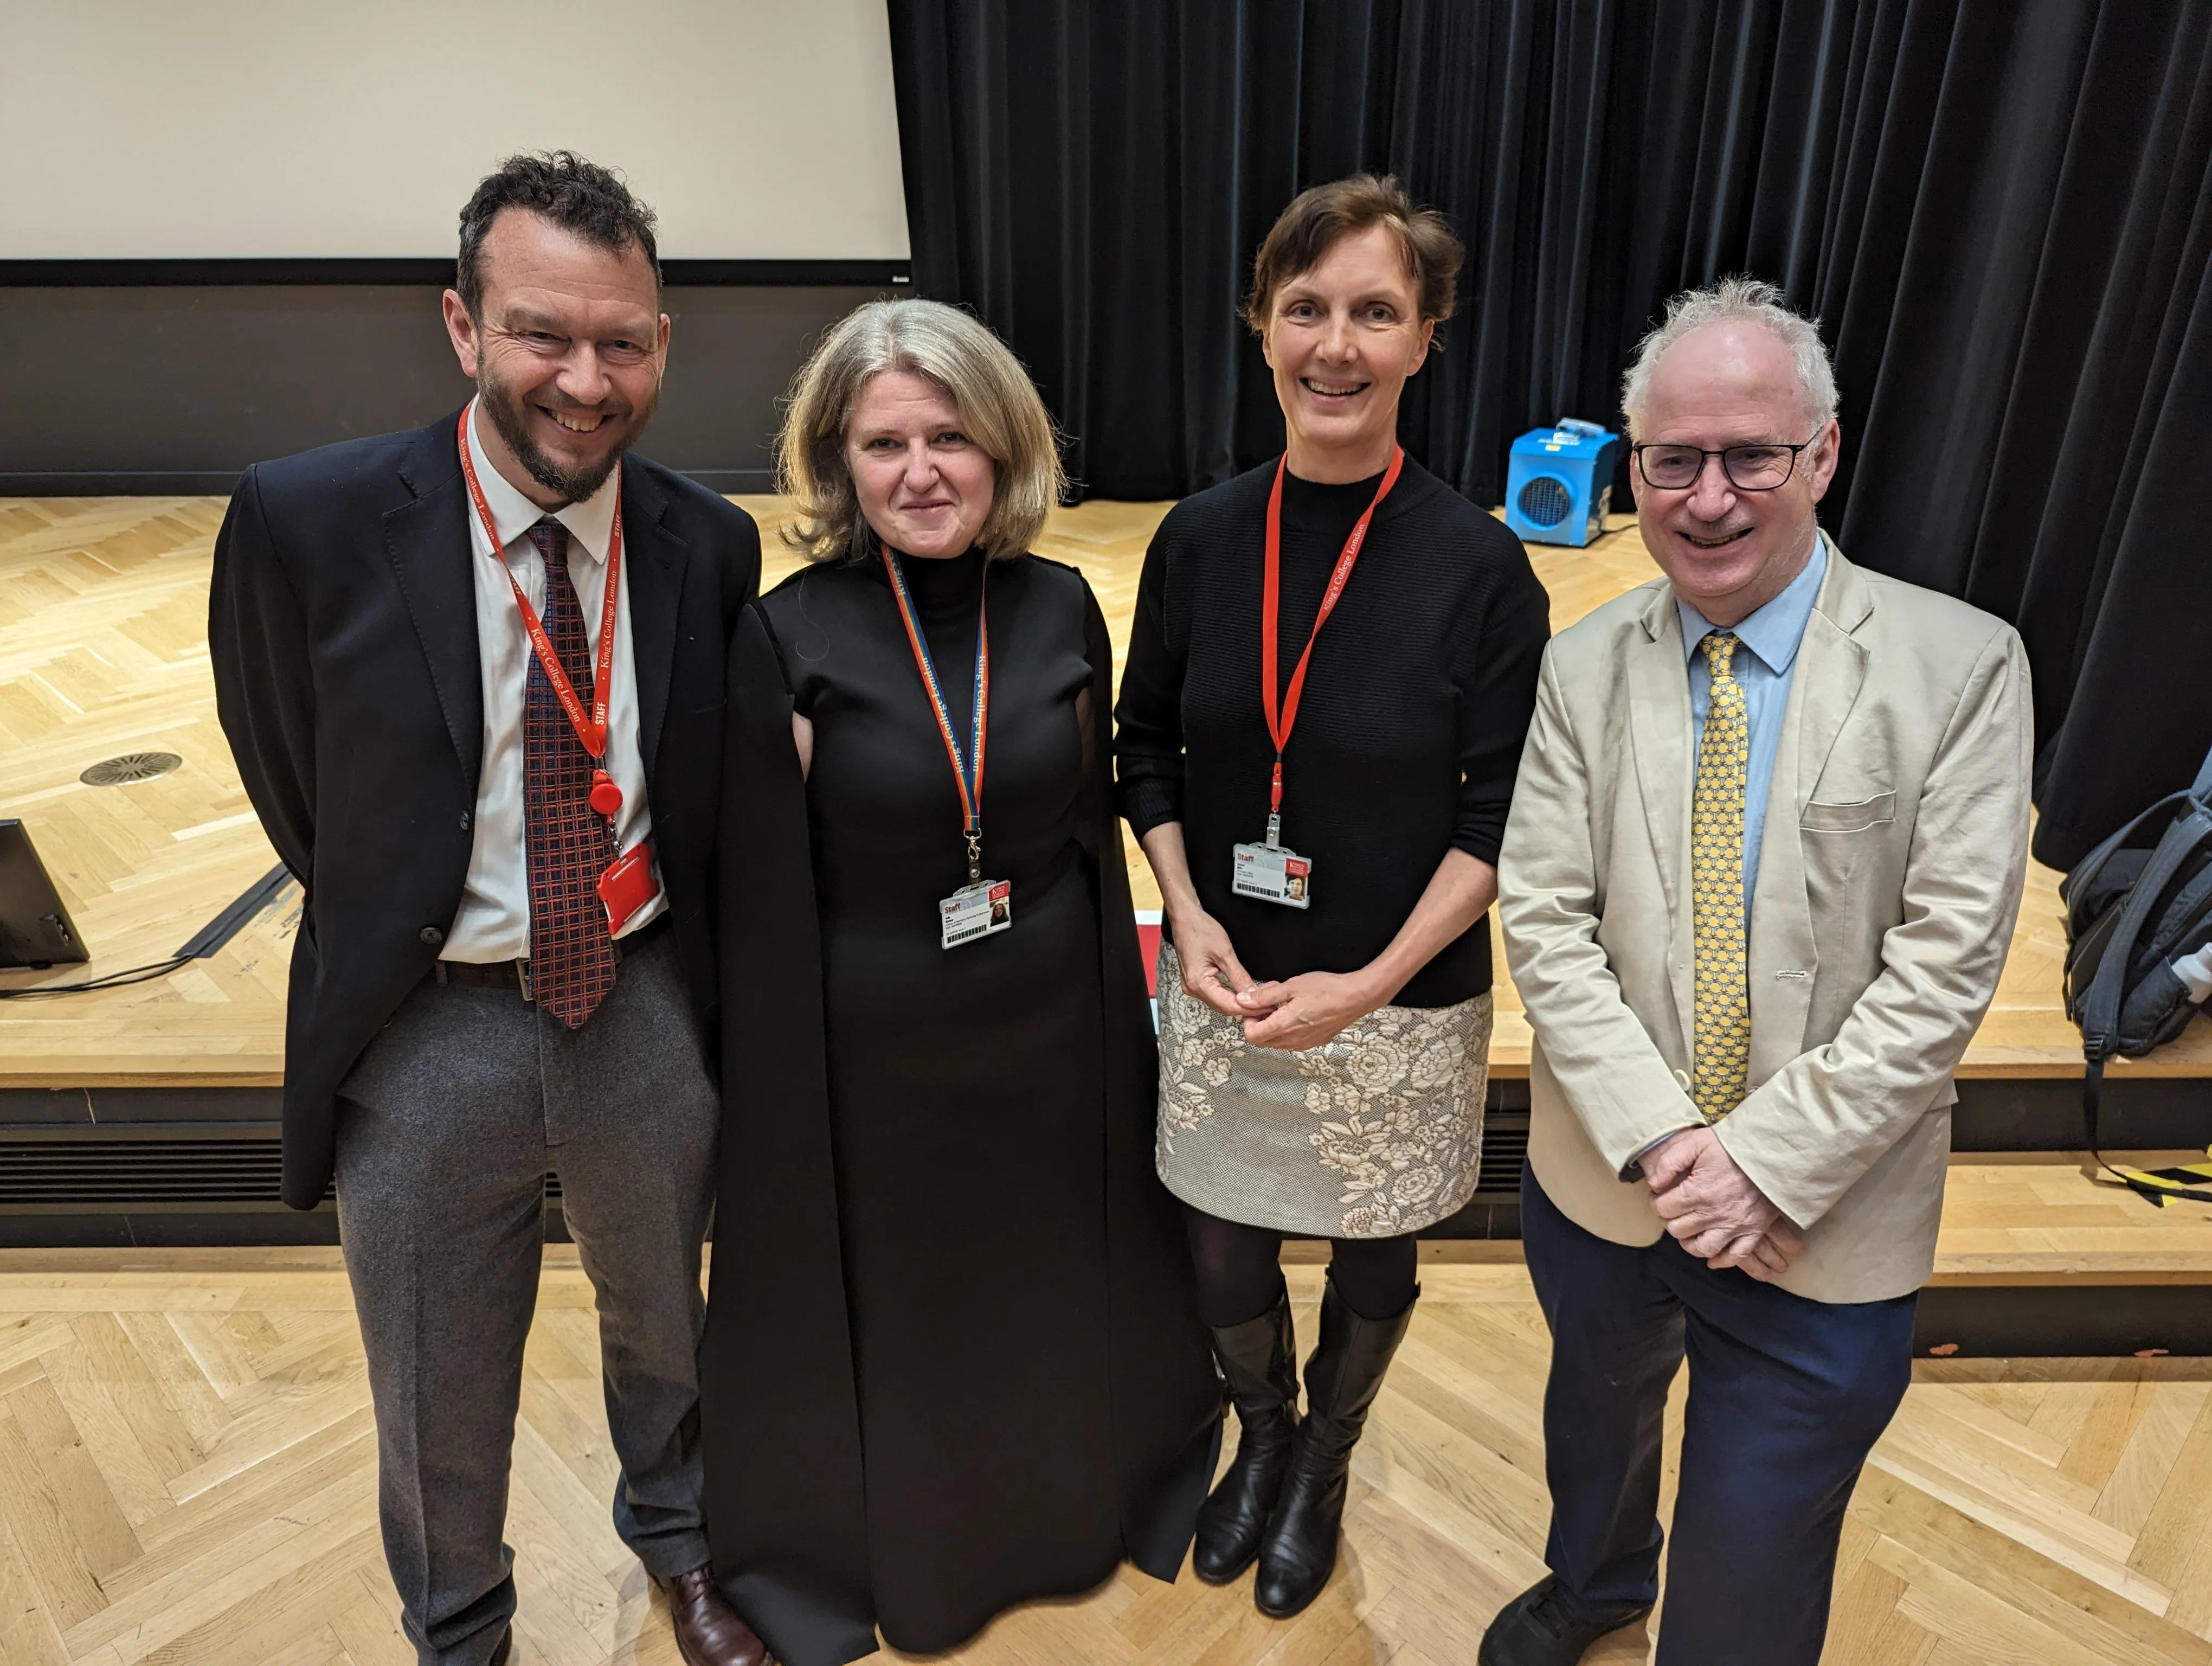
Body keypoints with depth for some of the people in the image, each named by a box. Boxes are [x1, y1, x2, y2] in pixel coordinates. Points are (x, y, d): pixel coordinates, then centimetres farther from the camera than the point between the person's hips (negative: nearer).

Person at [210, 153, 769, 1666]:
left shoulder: (711, 544, -8)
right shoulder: (307, 523, -16)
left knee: (664, 1325, 26)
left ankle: (672, 1529, 58)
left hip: (649, 1011, 2)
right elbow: (287, 776, -1)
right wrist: (388, 922, 7)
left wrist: (676, 948, 6)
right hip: (429, 1031, -1)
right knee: (442, 1407, 20)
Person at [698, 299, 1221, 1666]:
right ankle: (891, 1547, 51)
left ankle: (1072, 1498, 55)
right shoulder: (790, 638, -15)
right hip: (877, 1062, -2)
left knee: (1054, 1296, 23)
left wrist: (1124, 1015, 6)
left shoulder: (1062, 611, -6)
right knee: (892, 1315, 19)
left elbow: (1093, 827, 3)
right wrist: (782, 1110, -7)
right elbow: (763, 900, -10)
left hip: (1054, 1041, 3)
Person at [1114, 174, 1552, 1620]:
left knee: (1373, 1253, 19)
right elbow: (1148, 747, 5)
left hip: (1402, 1000, -2)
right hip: (1223, 982, 2)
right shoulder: (1202, 539, -5)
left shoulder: (1479, 565, -14)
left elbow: (1503, 813, -10)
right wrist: (1188, 913, -10)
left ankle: (1325, 1465, 51)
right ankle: (1262, 1435, 51)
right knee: (1225, 1245, 17)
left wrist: (1369, 984, -18)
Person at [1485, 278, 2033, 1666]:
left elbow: (1946, 962, -15)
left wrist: (1766, 1164, -19)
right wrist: (1660, 1140, -18)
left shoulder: (1960, 666, -12)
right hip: (1602, 1187, 3)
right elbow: (1544, 920, -9)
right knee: (1596, 1411, 31)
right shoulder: (1584, 671, -5)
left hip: (1823, 1222, -3)